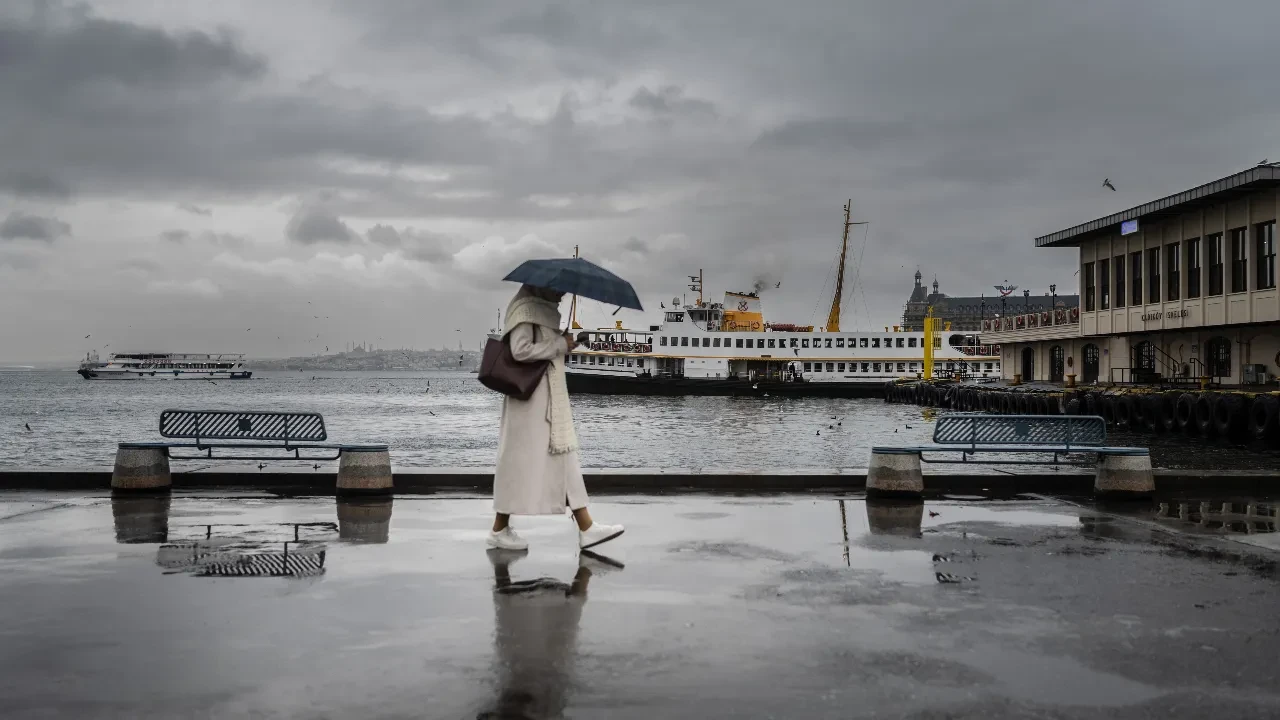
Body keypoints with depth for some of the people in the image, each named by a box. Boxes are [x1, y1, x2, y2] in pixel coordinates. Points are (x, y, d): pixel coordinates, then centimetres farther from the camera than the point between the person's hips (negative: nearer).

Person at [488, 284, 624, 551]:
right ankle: (499, 530, 9)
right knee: (521, 460, -2)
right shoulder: (526, 307, -13)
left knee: (564, 459, 6)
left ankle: (586, 529, 7)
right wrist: (561, 344, -17)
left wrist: (563, 346, 1)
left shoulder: (545, 308, 15)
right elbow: (521, 350, -24)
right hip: (531, 398, -10)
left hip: (550, 400, 10)